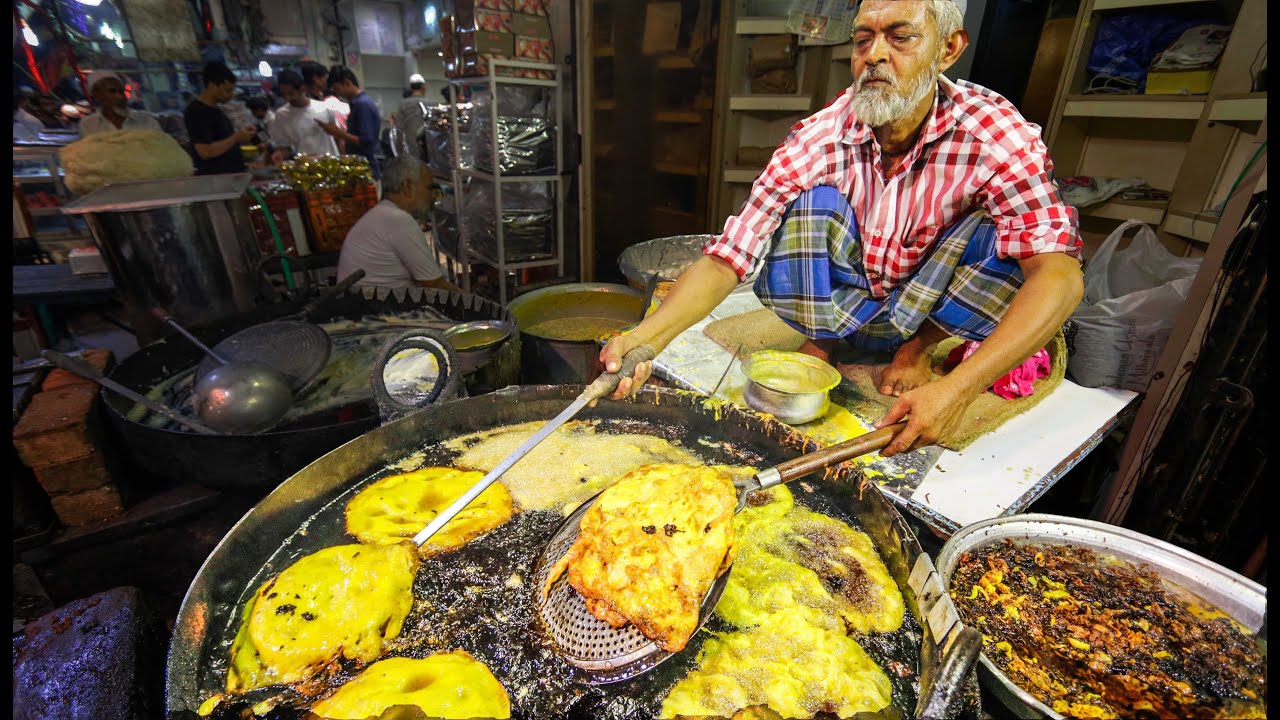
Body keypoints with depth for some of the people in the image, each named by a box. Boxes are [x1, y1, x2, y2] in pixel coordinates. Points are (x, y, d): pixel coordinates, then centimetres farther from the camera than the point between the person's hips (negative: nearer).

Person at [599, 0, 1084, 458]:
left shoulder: (996, 133, -22)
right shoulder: (822, 137, -20)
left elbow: (1061, 275, -32)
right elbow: (728, 256, -27)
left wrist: (956, 389, -47)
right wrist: (646, 337, -43)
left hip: (937, 309, 0)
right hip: (846, 306, 0)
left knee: (995, 237, -30)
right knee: (813, 203, -27)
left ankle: (917, 346, -3)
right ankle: (821, 342, -4)